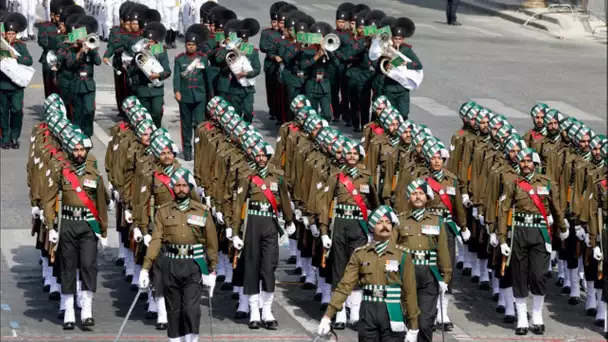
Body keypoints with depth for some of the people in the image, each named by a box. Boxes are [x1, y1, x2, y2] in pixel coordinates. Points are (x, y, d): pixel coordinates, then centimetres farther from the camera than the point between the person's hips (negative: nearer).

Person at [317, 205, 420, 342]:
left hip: (392, 315, -2)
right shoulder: (360, 254, 4)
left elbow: (410, 292, -3)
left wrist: (413, 328, -5)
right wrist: (328, 316, -11)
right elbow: (345, 285, -2)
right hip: (367, 314, 2)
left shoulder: (402, 255, -1)